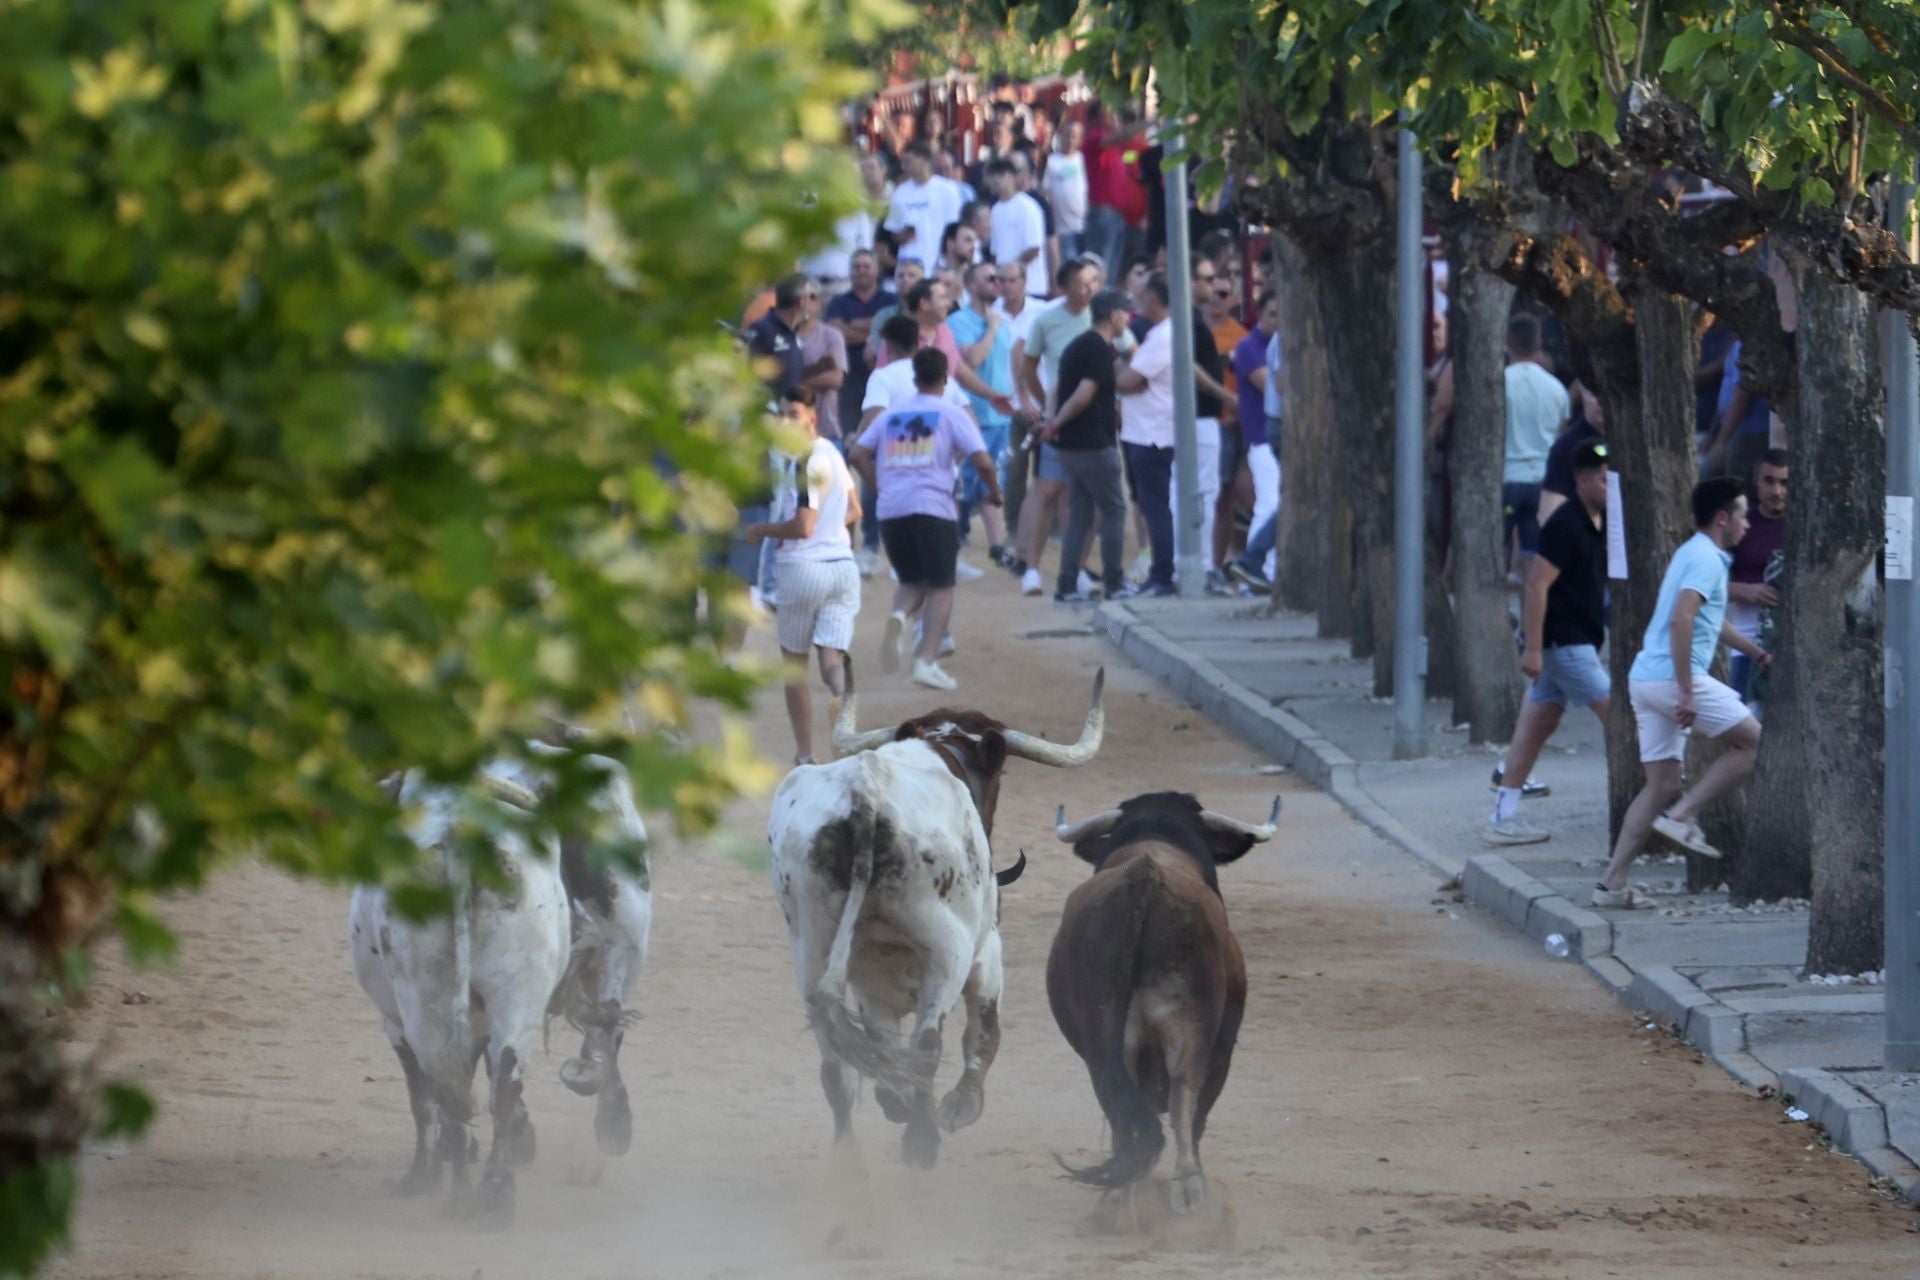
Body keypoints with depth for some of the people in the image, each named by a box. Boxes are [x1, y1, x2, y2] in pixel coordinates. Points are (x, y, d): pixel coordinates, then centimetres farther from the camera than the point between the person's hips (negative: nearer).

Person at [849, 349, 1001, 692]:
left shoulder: (890, 416, 16)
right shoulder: (951, 416, 5)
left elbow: (857, 455, 10)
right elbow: (981, 461, -4)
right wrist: (994, 492, 12)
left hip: (891, 509, 4)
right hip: (933, 507, -4)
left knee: (912, 582, 18)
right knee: (941, 589, 3)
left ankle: (899, 614, -17)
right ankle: (926, 661, -14)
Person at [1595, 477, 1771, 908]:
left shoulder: (1695, 554, 23)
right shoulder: (1706, 559, -10)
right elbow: (1681, 620, -24)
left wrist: (1758, 654, 45)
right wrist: (1687, 692, -25)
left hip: (1646, 679, 10)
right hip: (1673, 677, -10)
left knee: (1662, 784, 9)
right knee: (1751, 742, -1)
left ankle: (1612, 883, 4)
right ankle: (1681, 816, -7)